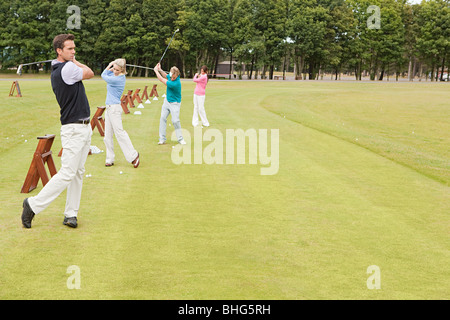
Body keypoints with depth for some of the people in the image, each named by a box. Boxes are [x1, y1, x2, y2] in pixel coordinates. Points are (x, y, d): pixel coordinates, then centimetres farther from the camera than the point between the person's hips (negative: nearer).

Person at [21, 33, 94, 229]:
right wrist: (75, 62, 8)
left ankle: (71, 214, 13)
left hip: (84, 127, 10)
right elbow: (90, 74, -2)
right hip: (73, 129, -10)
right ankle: (33, 205, 1)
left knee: (78, 172, 9)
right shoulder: (67, 69, -18)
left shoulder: (57, 71, 13)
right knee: (67, 173, -8)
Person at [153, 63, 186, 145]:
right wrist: (160, 69, 4)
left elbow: (161, 79, -23)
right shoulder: (171, 76, -10)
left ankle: (180, 139, 3)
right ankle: (162, 139, 2)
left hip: (174, 103, -7)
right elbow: (165, 76, 18)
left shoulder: (175, 83, -32)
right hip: (167, 101, 7)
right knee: (163, 118, -1)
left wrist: (156, 70, -10)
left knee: (175, 120, -13)